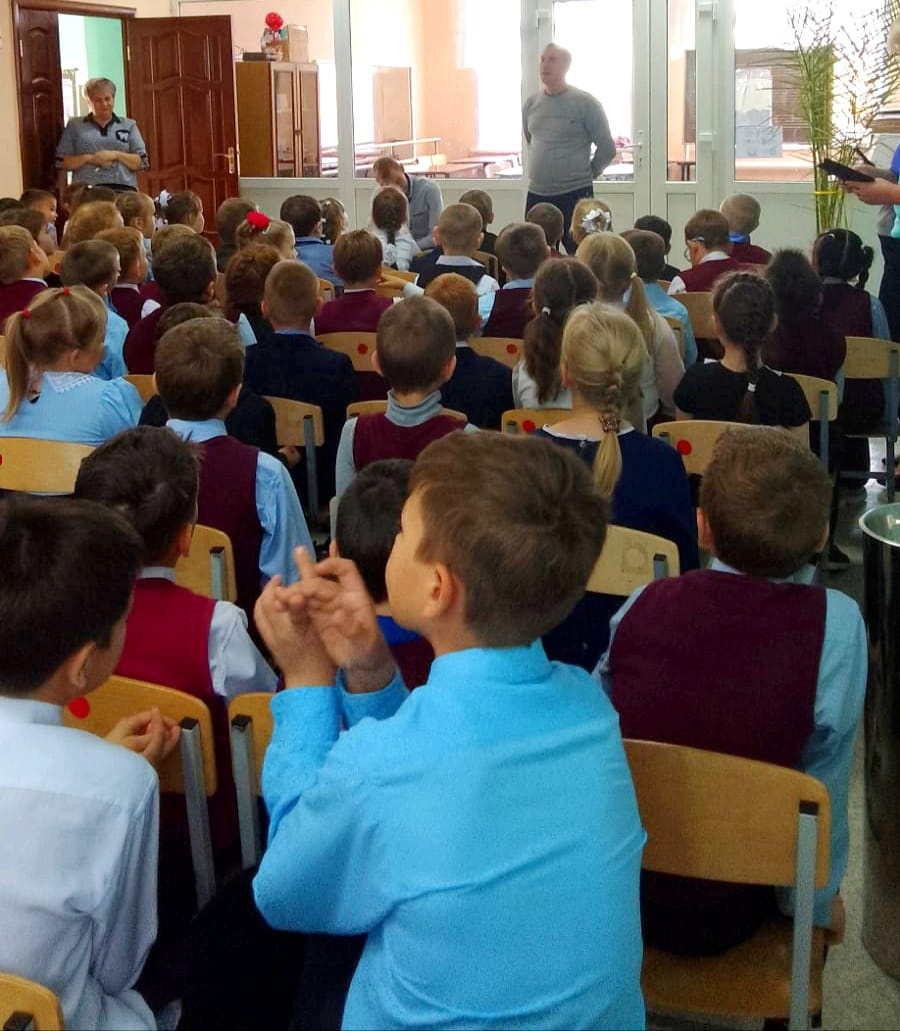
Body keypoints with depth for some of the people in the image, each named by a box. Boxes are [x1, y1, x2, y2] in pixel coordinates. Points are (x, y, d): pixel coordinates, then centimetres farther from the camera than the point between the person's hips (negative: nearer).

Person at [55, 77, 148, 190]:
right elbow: (61, 162, 9)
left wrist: (116, 155, -6)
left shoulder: (129, 125, 17)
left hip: (123, 190, 1)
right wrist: (89, 158, -6)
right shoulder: (74, 125, 16)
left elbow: (142, 162, 10)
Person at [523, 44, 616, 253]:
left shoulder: (586, 103, -6)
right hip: (536, 195, 5)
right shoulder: (531, 104, 9)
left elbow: (607, 148, -3)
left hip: (575, 195, -5)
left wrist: (589, 174, 6)